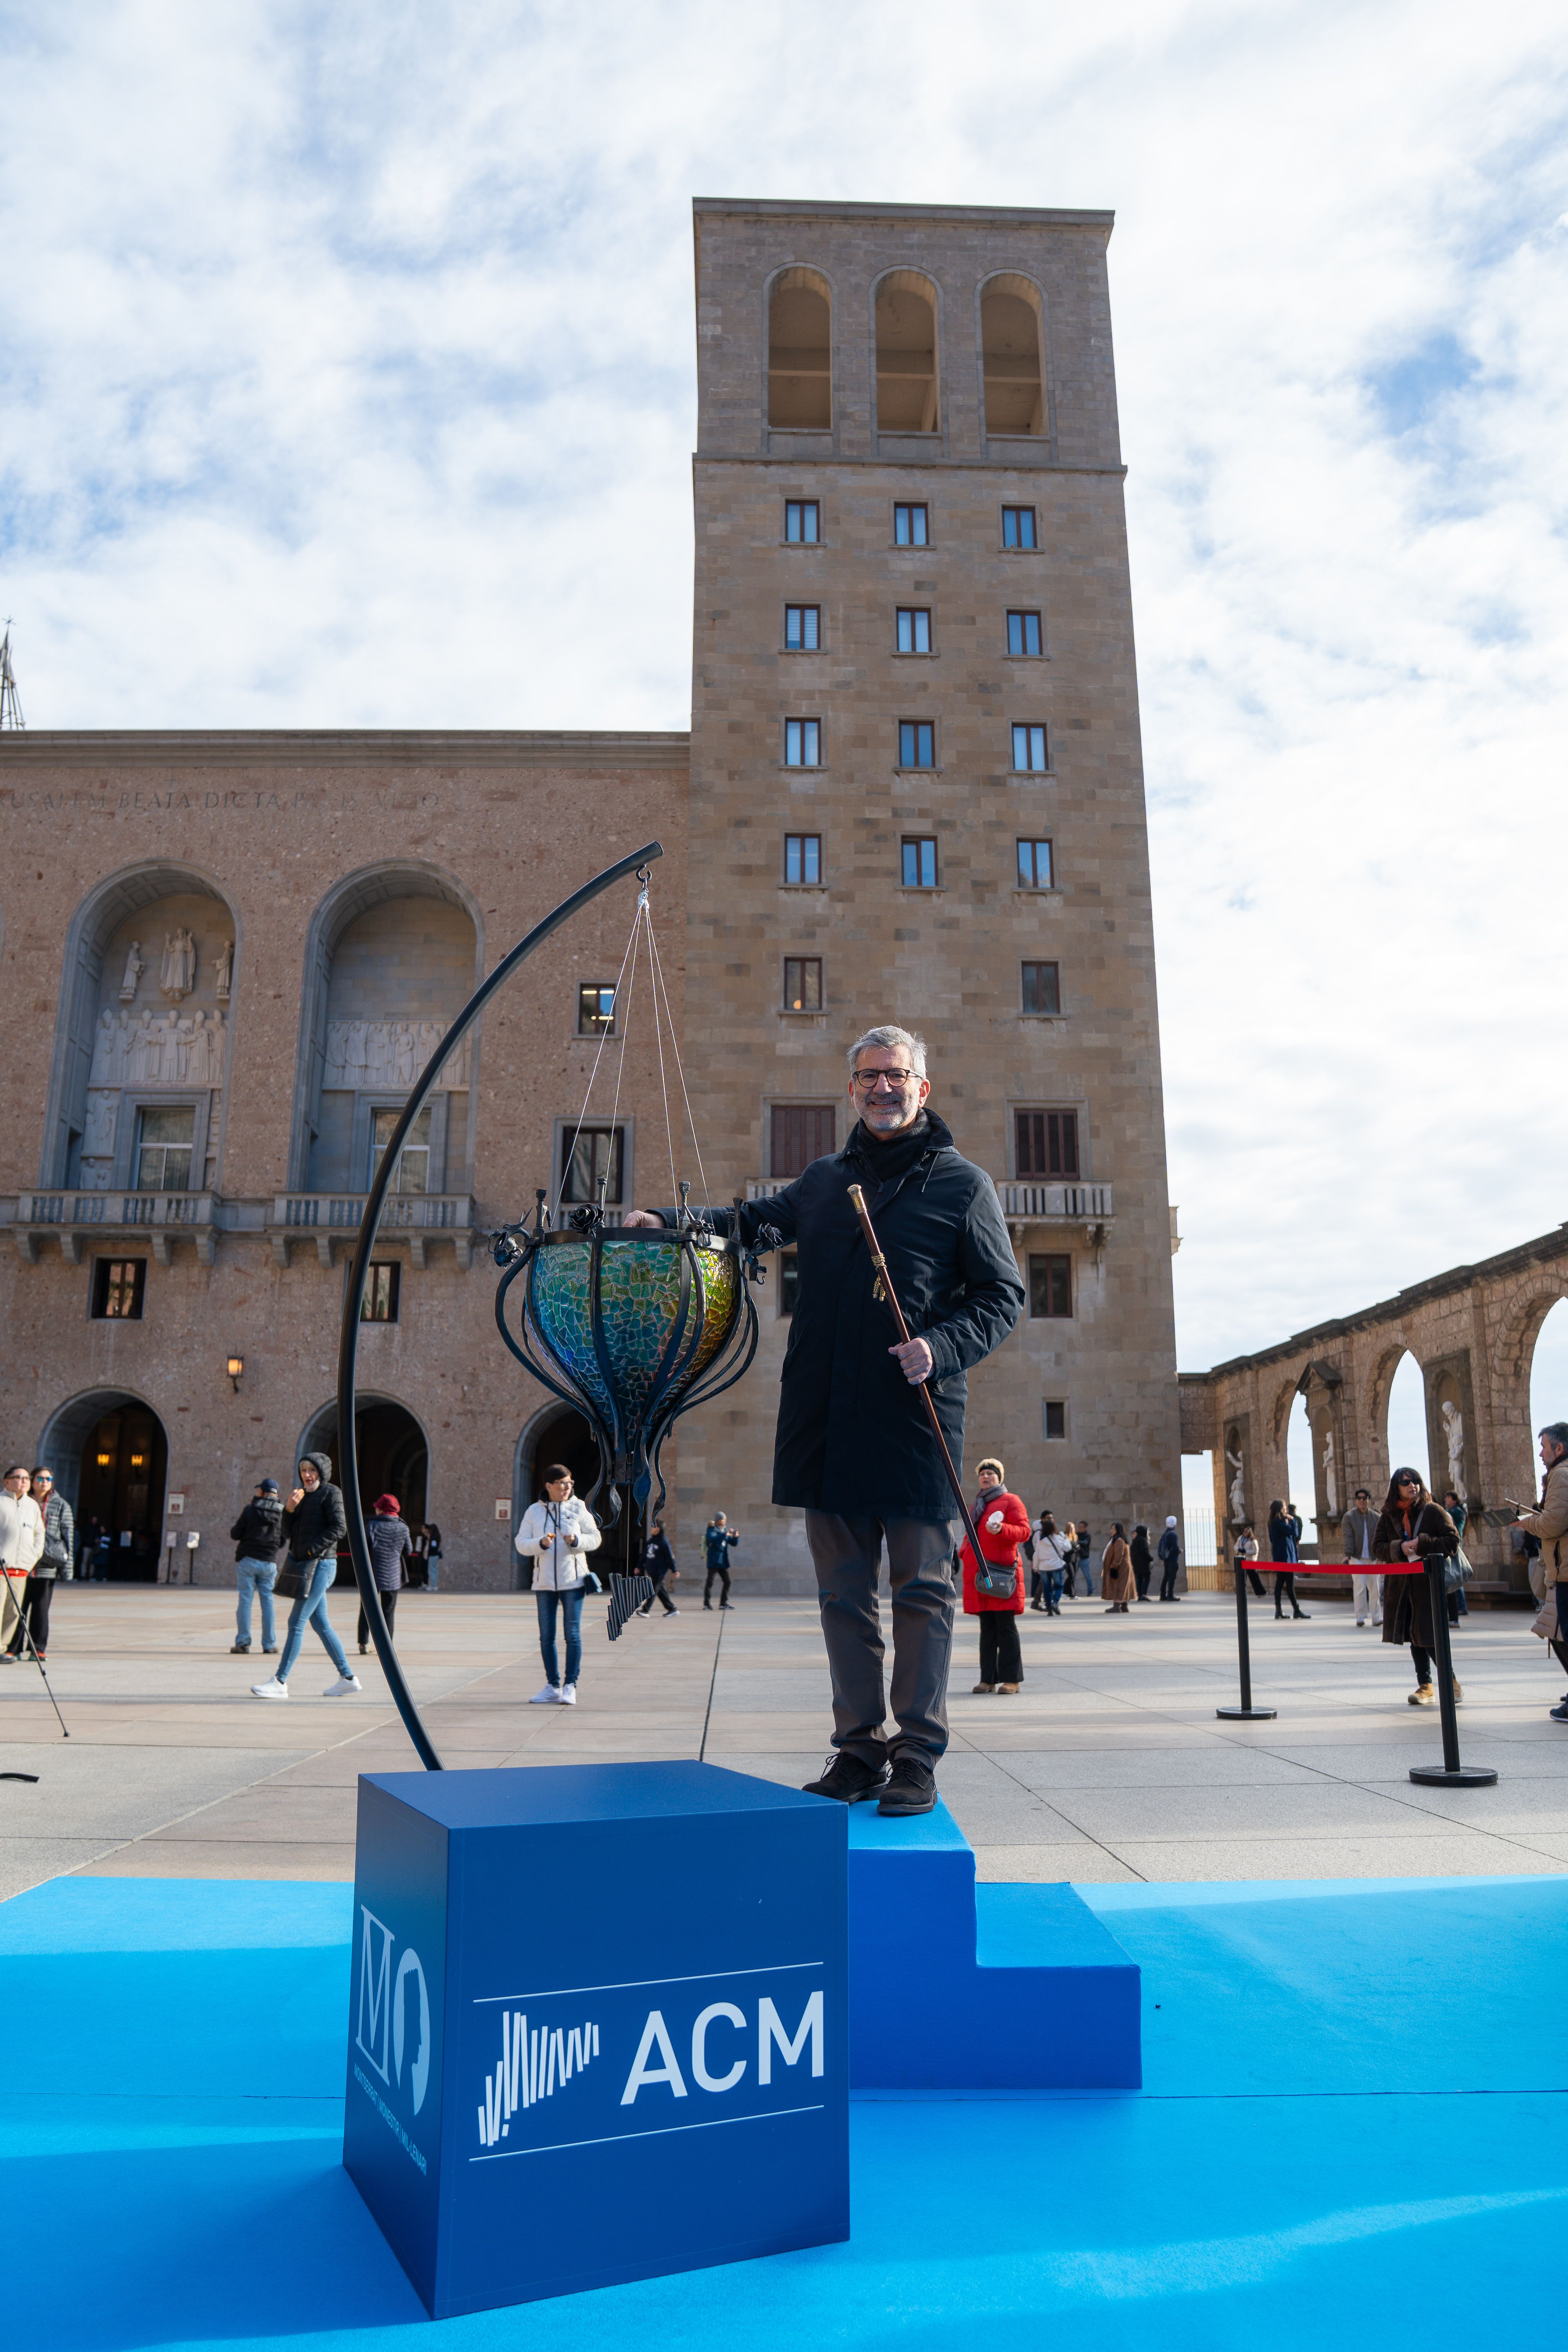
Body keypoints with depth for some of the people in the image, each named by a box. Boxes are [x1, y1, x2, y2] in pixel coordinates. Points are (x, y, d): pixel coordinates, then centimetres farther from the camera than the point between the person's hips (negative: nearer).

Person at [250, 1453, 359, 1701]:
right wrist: (289, 1509, -4)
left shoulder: (331, 1493, -6)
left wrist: (312, 1548, -18)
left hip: (320, 1565, -9)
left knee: (296, 1623, -9)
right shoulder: (304, 1495, 18)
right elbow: (287, 1532, 13)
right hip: (304, 1565, 9)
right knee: (321, 1624, 9)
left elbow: (339, 1528, -15)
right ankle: (348, 1678, 15)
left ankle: (280, 1682, -7)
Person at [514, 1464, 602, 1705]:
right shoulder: (534, 1511, 5)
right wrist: (541, 1543, -17)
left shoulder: (578, 1508, 2)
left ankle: (570, 1686, 3)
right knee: (546, 1637, 6)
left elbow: (596, 1538, 3)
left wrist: (577, 1540, -16)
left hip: (573, 1581, -2)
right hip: (544, 1583, 2)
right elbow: (521, 1543, 2)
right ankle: (553, 1687, 17)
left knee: (573, 1635, -4)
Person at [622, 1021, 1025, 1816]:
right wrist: (669, 1222, 13)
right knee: (844, 1591, 9)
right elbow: (756, 1221, 28)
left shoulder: (961, 1183, 4)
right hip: (826, 1420, 4)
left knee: (921, 1588, 1)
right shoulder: (823, 1181, 17)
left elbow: (1003, 1295, 3)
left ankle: (917, 1756, 12)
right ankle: (859, 1750, 20)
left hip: (915, 1417, -4)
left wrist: (942, 1346, -14)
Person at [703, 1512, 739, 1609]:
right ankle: (707, 1604, -2)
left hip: (723, 1561, 6)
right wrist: (725, 1535, -32)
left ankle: (724, 1603, 13)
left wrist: (736, 1537, -8)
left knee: (727, 1582, 5)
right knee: (710, 1582, -5)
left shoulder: (725, 1530, 15)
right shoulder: (712, 1529, -4)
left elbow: (734, 1543, 14)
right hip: (713, 1560, -6)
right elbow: (712, 1539, -25)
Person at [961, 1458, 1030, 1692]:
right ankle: (988, 1679, 10)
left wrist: (1001, 1529, -24)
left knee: (1006, 1627, -5)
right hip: (979, 1573, 6)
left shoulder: (1011, 1501, 3)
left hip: (1003, 1571, -6)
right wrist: (966, 1550, 9)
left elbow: (1024, 1530, -7)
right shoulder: (977, 1507, 23)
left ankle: (1012, 1680, -1)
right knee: (987, 1627, 7)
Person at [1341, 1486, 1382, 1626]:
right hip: (1357, 1558, -2)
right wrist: (1347, 1555, -14)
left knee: (1375, 1587, 4)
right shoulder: (1349, 1517, 1)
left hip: (1373, 1558, 3)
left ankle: (1376, 1617, 12)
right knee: (1360, 1587, -8)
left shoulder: (1376, 1517, 8)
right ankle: (1360, 1616, 0)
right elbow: (1348, 1537, -5)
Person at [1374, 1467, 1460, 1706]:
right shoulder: (1389, 1516, 8)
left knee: (1428, 1636, -9)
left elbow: (1453, 1541, -7)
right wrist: (1400, 1549, -12)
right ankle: (1425, 1686, 15)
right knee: (1414, 1636, 8)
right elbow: (1377, 1547, 6)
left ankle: (1452, 1683, 7)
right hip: (1401, 1584, 4)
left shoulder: (1433, 1511, -2)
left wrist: (1422, 1545, -16)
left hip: (1429, 1581, -4)